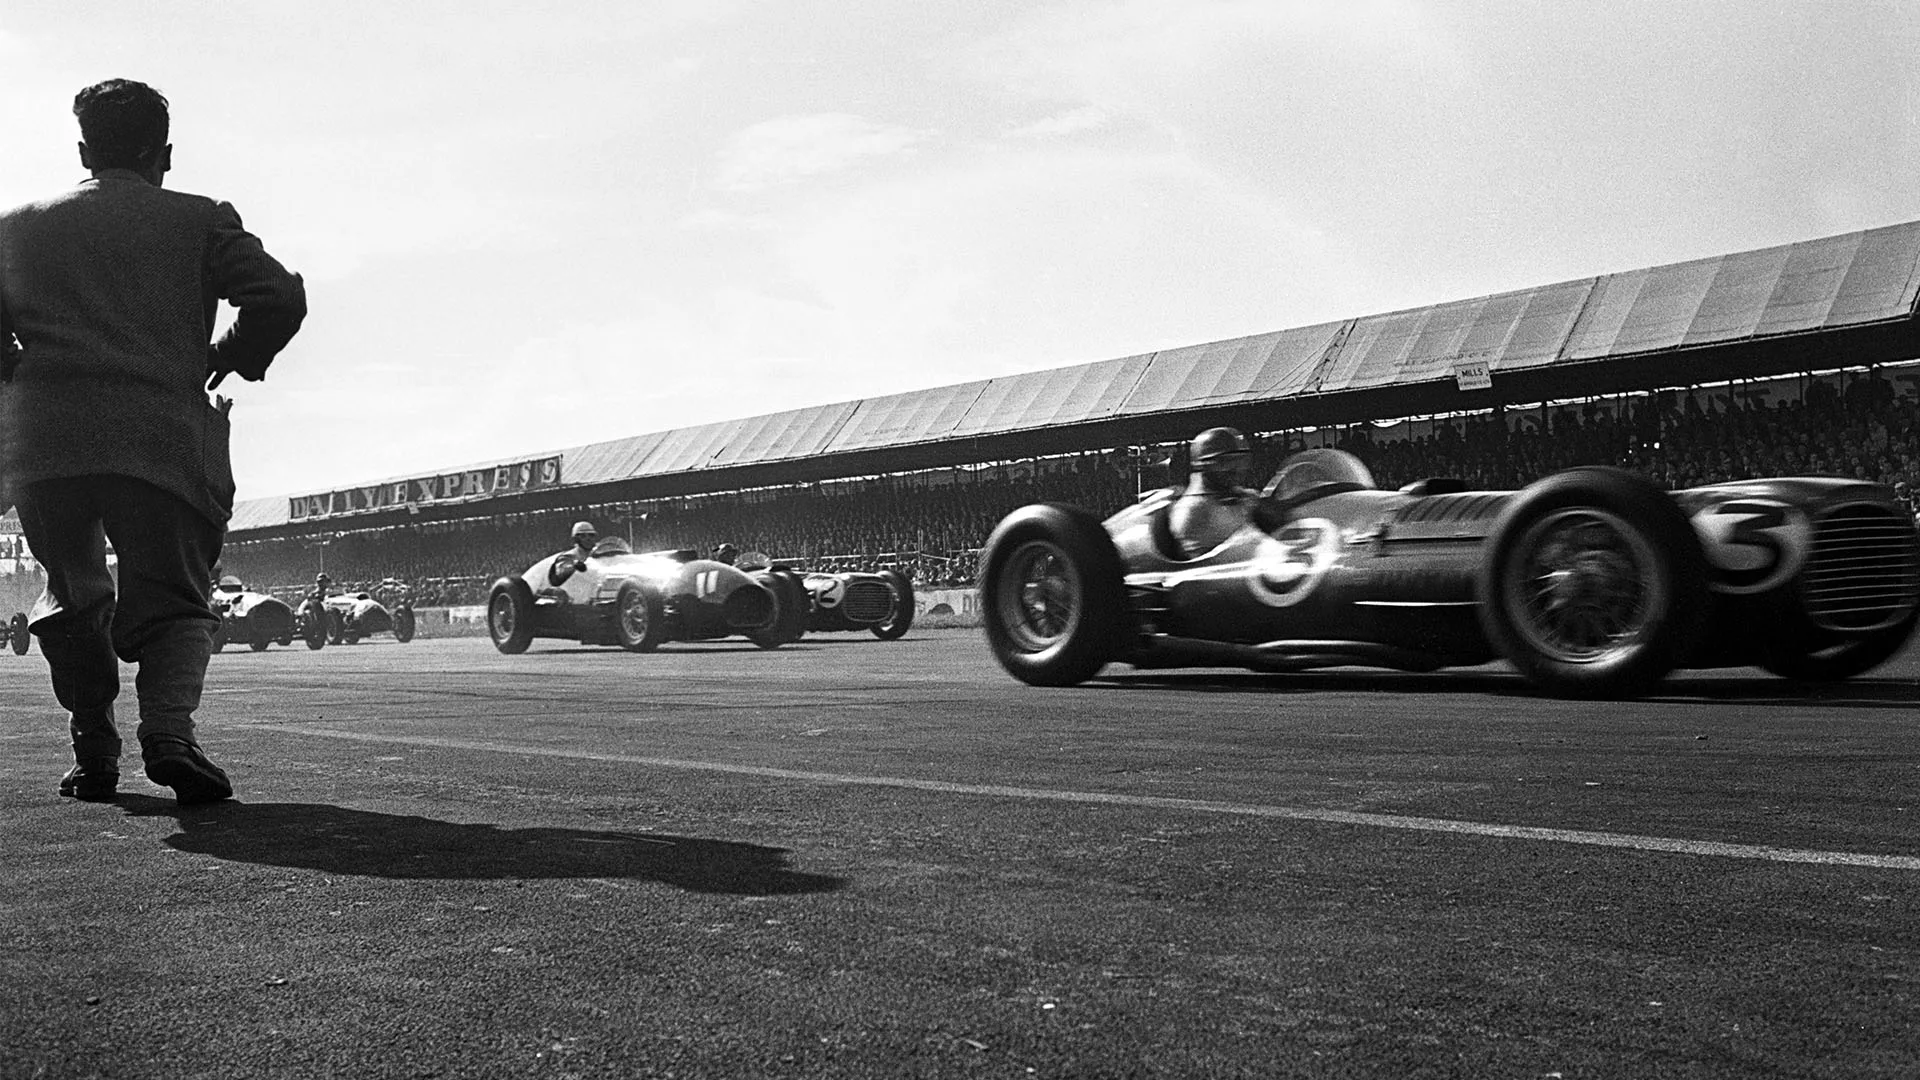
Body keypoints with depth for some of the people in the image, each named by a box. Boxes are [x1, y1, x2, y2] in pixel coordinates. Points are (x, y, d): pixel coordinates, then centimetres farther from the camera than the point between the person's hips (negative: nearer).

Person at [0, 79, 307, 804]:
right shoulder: (200, 220, 9)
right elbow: (280, 298, -3)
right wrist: (230, 361, 12)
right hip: (166, 441, -2)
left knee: (71, 596, 20)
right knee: (174, 602, 7)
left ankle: (94, 753, 15)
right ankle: (169, 732, -17)